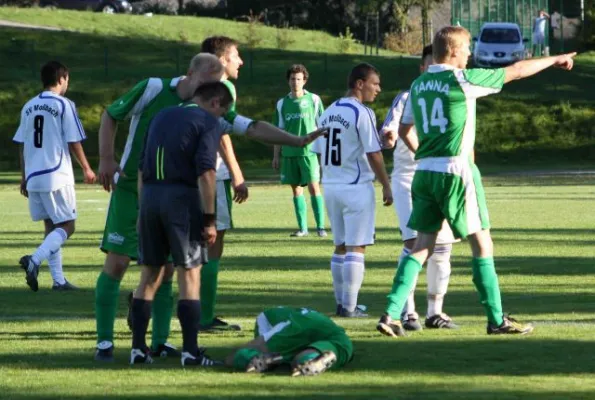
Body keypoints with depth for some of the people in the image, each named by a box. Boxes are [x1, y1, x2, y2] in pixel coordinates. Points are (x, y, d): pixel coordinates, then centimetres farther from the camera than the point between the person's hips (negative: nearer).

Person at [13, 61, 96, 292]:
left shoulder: (29, 107, 11)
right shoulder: (64, 105, -7)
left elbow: (22, 145, 13)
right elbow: (74, 143, -7)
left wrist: (24, 177, 20)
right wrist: (87, 169, 6)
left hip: (33, 177, 6)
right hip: (57, 177, -6)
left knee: (51, 226, 12)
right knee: (67, 227, -2)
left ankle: (58, 279, 9)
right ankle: (35, 260, -23)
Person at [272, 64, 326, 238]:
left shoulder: (313, 100, 2)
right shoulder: (282, 103, 10)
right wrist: (276, 155, 11)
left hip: (309, 150, -3)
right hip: (289, 153, 3)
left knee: (313, 187, -11)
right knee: (296, 189, 5)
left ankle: (320, 226, -10)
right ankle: (302, 228, 10)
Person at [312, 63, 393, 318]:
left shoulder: (328, 113, 10)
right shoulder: (362, 114, -13)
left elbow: (319, 152, 13)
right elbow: (373, 154, -14)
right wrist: (386, 186, -7)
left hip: (330, 187, 7)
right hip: (356, 188, -7)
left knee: (341, 247, 15)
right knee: (356, 248, -4)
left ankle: (341, 302, 18)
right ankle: (349, 306, -6)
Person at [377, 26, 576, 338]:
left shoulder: (418, 85, 9)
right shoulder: (463, 80, -10)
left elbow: (404, 130, 20)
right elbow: (516, 71, 0)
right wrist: (554, 60, 13)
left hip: (424, 173, 6)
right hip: (457, 172, -6)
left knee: (422, 247, 8)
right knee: (482, 244, 4)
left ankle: (391, 314, -3)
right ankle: (497, 320, 8)